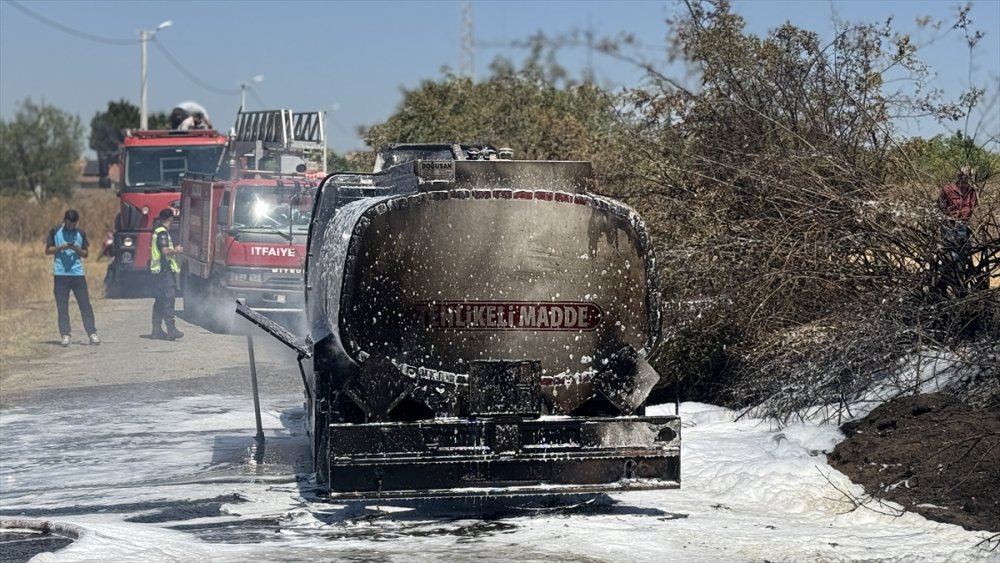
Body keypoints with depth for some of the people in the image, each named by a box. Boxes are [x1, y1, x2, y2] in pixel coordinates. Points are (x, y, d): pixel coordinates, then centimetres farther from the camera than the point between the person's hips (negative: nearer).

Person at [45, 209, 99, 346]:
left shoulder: (81, 233, 7)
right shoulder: (55, 232, 3)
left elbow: (86, 253, 10)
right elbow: (48, 250, 4)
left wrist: (77, 249, -11)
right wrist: (60, 247, -13)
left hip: (77, 273, 1)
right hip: (61, 273, -1)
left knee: (85, 304, -2)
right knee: (62, 306, -1)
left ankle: (92, 333, -1)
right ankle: (65, 335, 3)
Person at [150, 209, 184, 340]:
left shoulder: (157, 231, 18)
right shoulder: (163, 233, -13)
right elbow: (165, 251, -22)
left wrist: (173, 250, 24)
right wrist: (177, 250, -7)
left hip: (158, 270, 11)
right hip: (165, 270, -11)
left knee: (160, 300, 12)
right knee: (169, 298, -13)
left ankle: (157, 330, 14)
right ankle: (171, 330, -19)